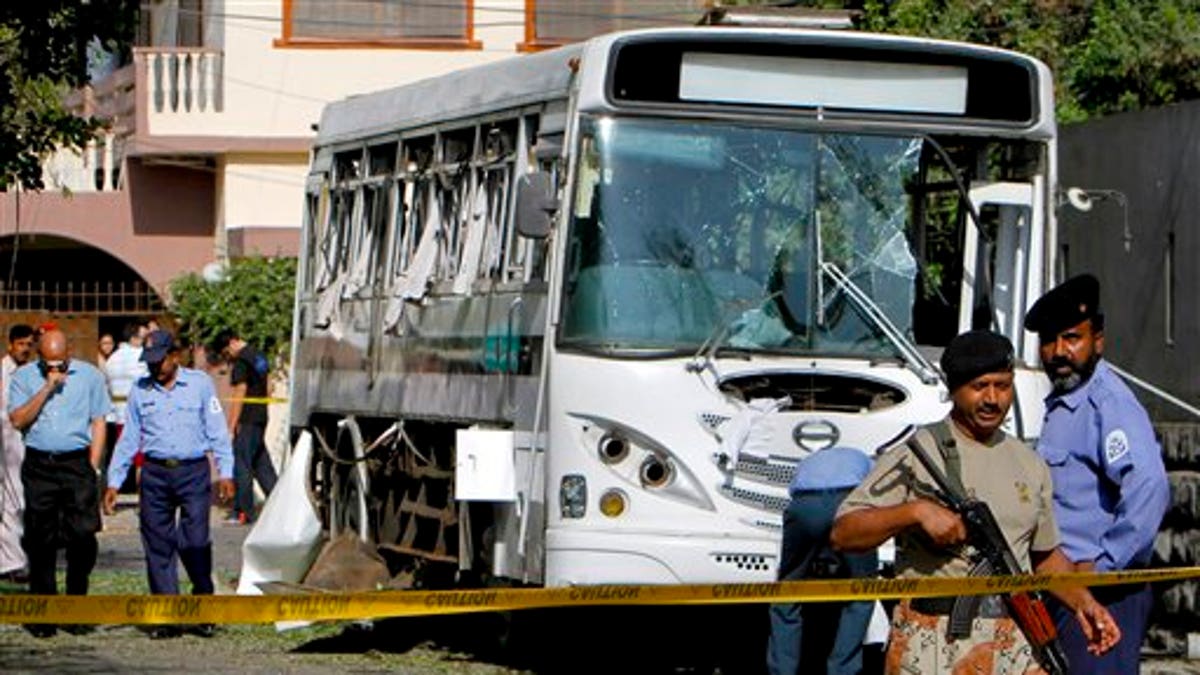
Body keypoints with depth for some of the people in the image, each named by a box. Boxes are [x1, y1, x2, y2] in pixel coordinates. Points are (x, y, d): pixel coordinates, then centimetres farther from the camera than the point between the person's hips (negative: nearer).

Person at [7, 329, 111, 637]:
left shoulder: (89, 376, 7)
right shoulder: (23, 377, 7)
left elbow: (98, 423, 8)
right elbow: (18, 420, -5)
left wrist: (92, 469, 0)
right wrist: (47, 388, -11)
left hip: (77, 462, -1)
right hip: (38, 466, 1)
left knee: (83, 536, -10)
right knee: (40, 542, 2)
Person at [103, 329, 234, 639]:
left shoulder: (200, 384, 4)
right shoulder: (140, 391, 11)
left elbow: (217, 431, 4)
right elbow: (128, 439, 15)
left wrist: (225, 473, -3)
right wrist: (114, 482, 11)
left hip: (193, 472, -3)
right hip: (155, 474, 3)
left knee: (195, 542, -10)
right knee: (158, 546, 0)